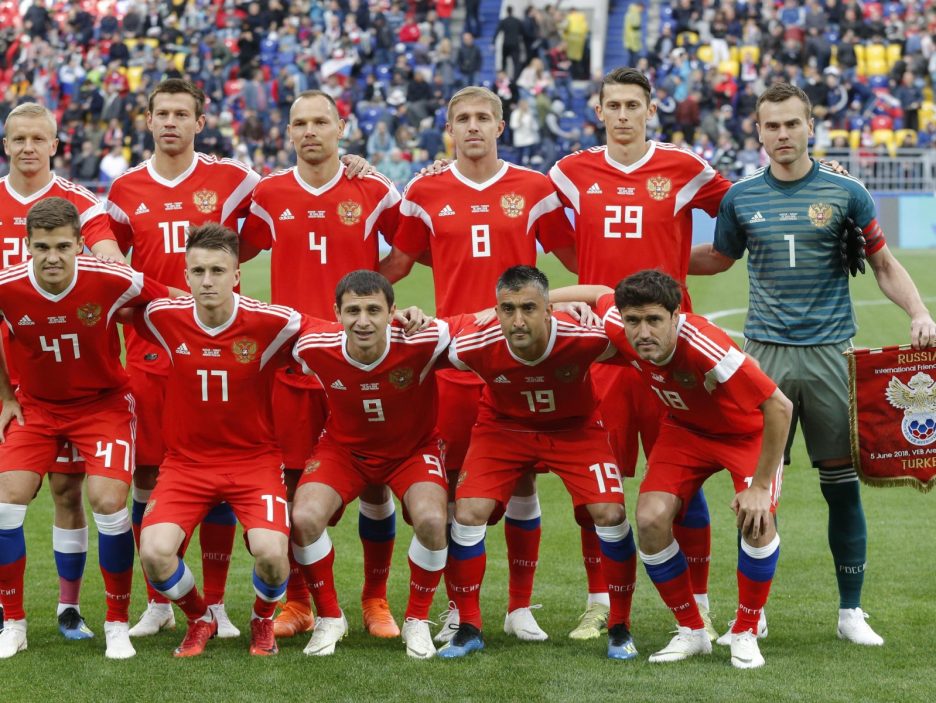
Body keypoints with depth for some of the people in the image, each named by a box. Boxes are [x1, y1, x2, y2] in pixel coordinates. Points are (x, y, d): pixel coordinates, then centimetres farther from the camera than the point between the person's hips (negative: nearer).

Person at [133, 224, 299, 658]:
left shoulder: (271, 323, -13)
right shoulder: (164, 319, -9)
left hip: (254, 458, -1)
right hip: (185, 462, 1)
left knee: (270, 553, -26)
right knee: (154, 553, -23)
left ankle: (263, 620, 12)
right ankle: (199, 618, 12)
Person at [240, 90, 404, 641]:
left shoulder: (375, 192, 1)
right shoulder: (268, 195, 5)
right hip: (290, 361, 1)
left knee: (375, 481, 1)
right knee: (293, 482, 1)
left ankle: (376, 599, 15)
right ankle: (297, 602, 13)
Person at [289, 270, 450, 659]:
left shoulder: (419, 342, -32)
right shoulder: (315, 348, -26)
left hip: (413, 448, -1)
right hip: (344, 448, 1)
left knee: (432, 520, -28)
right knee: (304, 518, -22)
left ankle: (417, 621, -1)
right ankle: (329, 619, 3)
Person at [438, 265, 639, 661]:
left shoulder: (586, 338, -34)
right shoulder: (475, 346, -31)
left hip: (575, 429, 0)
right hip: (503, 428, 1)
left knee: (610, 513, -15)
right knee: (468, 514, -15)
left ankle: (620, 629, 5)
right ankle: (468, 628, 5)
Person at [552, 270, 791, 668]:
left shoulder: (704, 346, -41)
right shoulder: (620, 331, -26)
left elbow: (779, 406, -36)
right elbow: (599, 293, 0)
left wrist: (760, 486, -30)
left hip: (749, 431, -5)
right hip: (685, 429, 5)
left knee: (756, 520, -27)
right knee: (651, 518, -16)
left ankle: (745, 633, -4)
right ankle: (691, 631, 4)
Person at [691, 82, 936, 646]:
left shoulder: (845, 193, 2)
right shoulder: (741, 198, 7)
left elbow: (885, 265, 7)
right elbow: (718, 258, 23)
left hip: (829, 352, -1)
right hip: (765, 354, 1)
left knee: (843, 481, -1)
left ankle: (851, 611, 8)